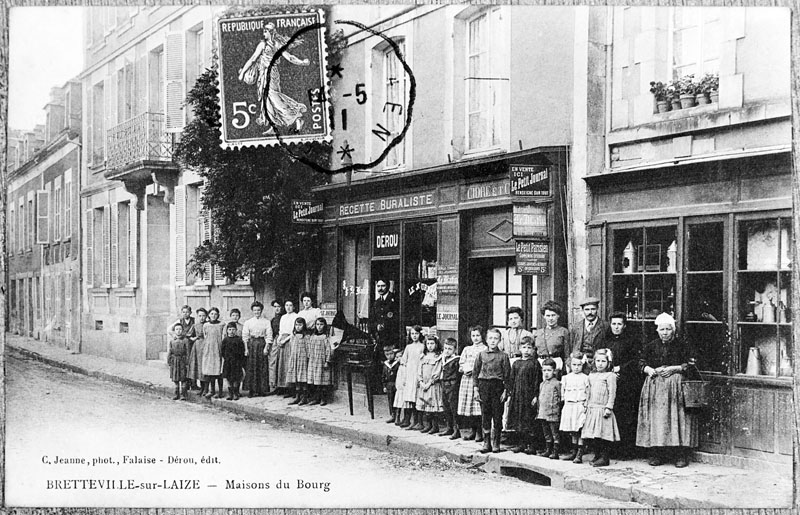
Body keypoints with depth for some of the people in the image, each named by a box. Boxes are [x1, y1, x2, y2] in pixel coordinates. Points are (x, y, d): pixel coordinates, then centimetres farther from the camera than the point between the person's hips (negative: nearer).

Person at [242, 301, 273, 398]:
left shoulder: (266, 322, 6)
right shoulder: (248, 322, 8)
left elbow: (269, 336, 2)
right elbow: (245, 336, 6)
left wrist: (266, 347, -8)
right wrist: (246, 348, -3)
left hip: (262, 343, 0)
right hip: (251, 344, 0)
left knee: (262, 367, -2)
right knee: (251, 367, -4)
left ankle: (261, 389, 5)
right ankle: (251, 390, 0)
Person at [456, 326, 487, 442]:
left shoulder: (485, 349, 3)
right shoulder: (467, 349, 19)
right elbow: (461, 364, 15)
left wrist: (473, 370, -15)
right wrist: (465, 369, -6)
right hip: (466, 379, 5)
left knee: (478, 405, -9)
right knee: (467, 405, 3)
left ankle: (479, 432, -4)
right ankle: (472, 430, 12)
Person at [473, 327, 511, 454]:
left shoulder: (503, 356, 1)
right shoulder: (481, 355, 6)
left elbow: (507, 375, 2)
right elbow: (475, 372, 8)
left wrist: (505, 390, -4)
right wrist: (476, 389, 3)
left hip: (497, 386, -1)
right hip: (484, 385, 1)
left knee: (497, 416, 1)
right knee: (485, 415, 4)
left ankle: (496, 443, 10)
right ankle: (486, 442, 12)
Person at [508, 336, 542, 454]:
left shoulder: (534, 363, -3)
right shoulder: (516, 363, 12)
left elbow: (537, 381, -5)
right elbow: (512, 380, 14)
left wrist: (535, 396, -10)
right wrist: (510, 395, 9)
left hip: (529, 395, -5)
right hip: (517, 395, 5)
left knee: (529, 421, -4)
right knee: (518, 421, 8)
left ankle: (531, 445, 3)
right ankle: (522, 444, 18)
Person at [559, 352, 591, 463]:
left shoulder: (585, 378, 1)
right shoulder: (566, 378, 12)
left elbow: (588, 393, 0)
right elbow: (563, 392, 16)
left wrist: (586, 405, -7)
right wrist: (564, 402, 7)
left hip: (580, 406, -4)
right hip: (569, 406, 4)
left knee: (580, 431, -8)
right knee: (572, 431, 9)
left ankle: (579, 454, -8)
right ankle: (574, 452, 19)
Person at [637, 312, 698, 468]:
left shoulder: (680, 346, 5)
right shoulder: (651, 346, 11)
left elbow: (689, 365, 2)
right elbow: (641, 363, 11)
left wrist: (672, 369, -10)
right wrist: (650, 370, -8)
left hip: (675, 386, -2)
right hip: (654, 386, 2)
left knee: (678, 419, -9)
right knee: (655, 419, -3)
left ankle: (682, 455, -6)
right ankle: (656, 454, 2)